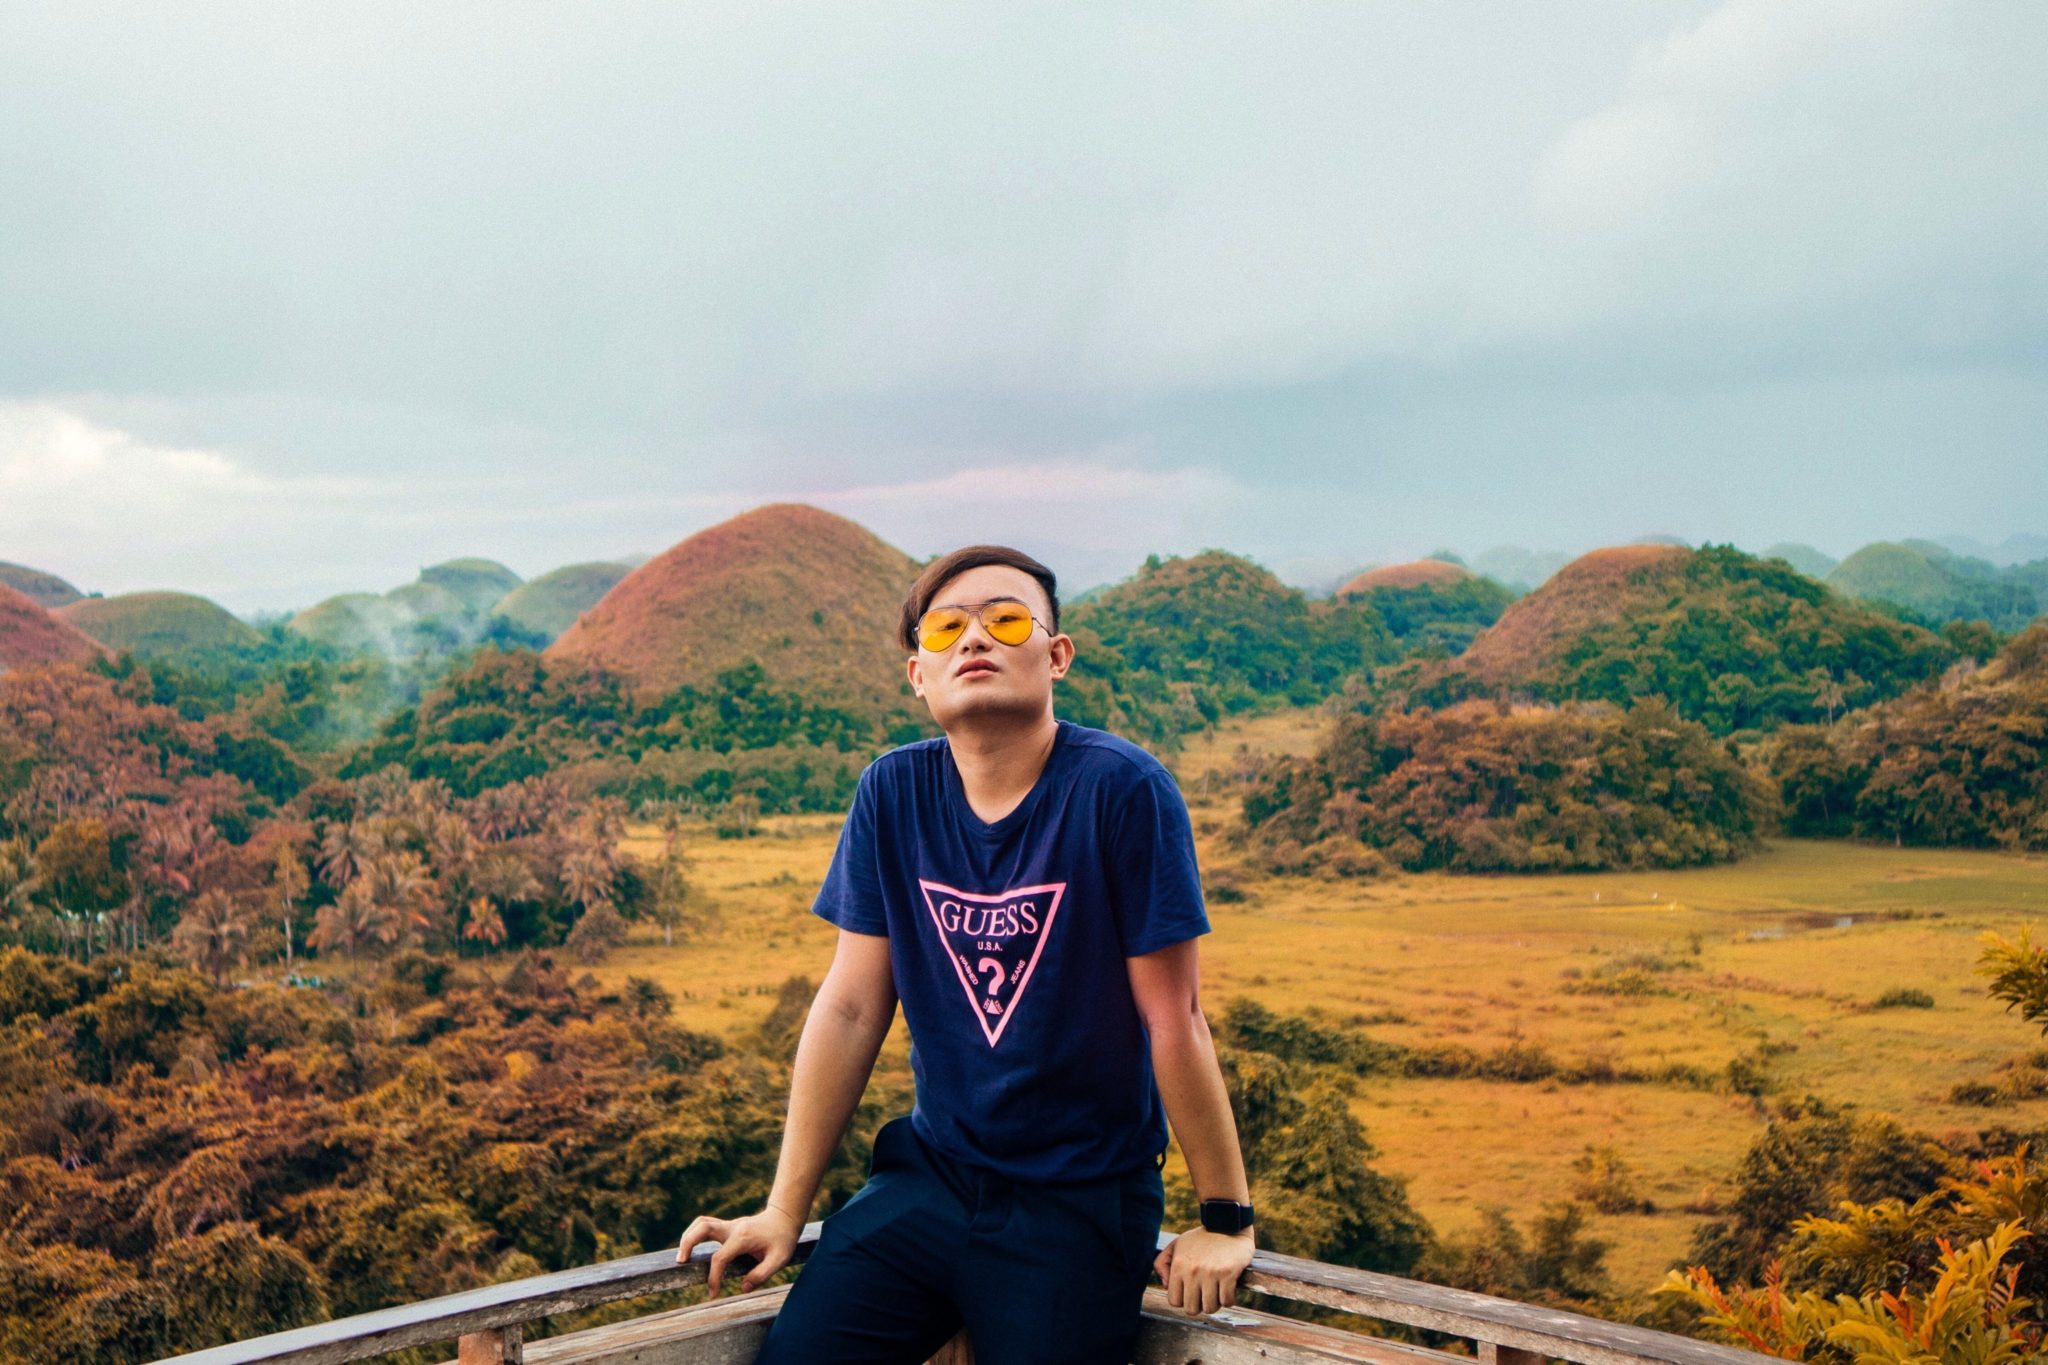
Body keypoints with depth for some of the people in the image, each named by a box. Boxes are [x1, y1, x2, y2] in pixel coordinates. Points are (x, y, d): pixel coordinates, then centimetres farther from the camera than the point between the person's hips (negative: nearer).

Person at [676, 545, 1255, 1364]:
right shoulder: (892, 794, -2)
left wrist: (1225, 1221, -6)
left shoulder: (1122, 791, -15)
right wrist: (785, 1211, 2)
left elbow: (1174, 1021, -12)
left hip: (1084, 1203, -3)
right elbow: (850, 1008, 1)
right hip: (929, 1173, 3)